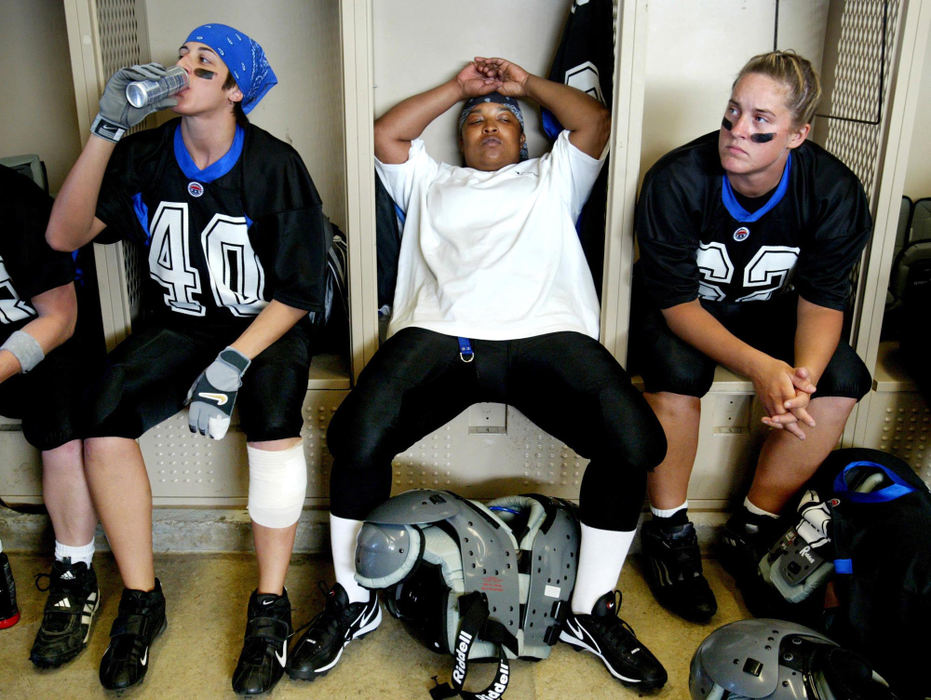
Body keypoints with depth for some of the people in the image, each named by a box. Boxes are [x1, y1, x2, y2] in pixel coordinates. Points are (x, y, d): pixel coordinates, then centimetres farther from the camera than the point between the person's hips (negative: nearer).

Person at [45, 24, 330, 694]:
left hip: (267, 325, -3)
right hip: (179, 324, 3)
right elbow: (65, 236, -12)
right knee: (102, 414, -24)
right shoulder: (147, 155, -2)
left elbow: (298, 293, -11)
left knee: (273, 412, -34)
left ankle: (270, 607, -16)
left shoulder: (274, 166, -12)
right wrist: (107, 129, -20)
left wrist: (234, 361, -26)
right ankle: (141, 598, -5)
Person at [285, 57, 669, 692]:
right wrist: (459, 87, 34)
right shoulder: (431, 183, 37)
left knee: (635, 441, -26)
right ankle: (353, 601, -2)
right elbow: (385, 135, 28)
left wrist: (526, 82, 36)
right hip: (438, 332, 0)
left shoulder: (551, 179, 36)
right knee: (357, 439, -27)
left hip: (545, 335, 0)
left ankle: (592, 612, -6)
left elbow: (595, 121, 28)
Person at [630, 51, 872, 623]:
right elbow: (677, 302, -26)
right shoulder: (676, 180, -26)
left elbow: (823, 296, -14)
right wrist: (760, 367, -42)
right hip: (684, 312, -3)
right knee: (676, 370, -35)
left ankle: (752, 529, -7)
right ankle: (669, 531, -13)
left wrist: (804, 374, -37)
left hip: (768, 310, 3)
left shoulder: (834, 191, -17)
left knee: (844, 378, -22)